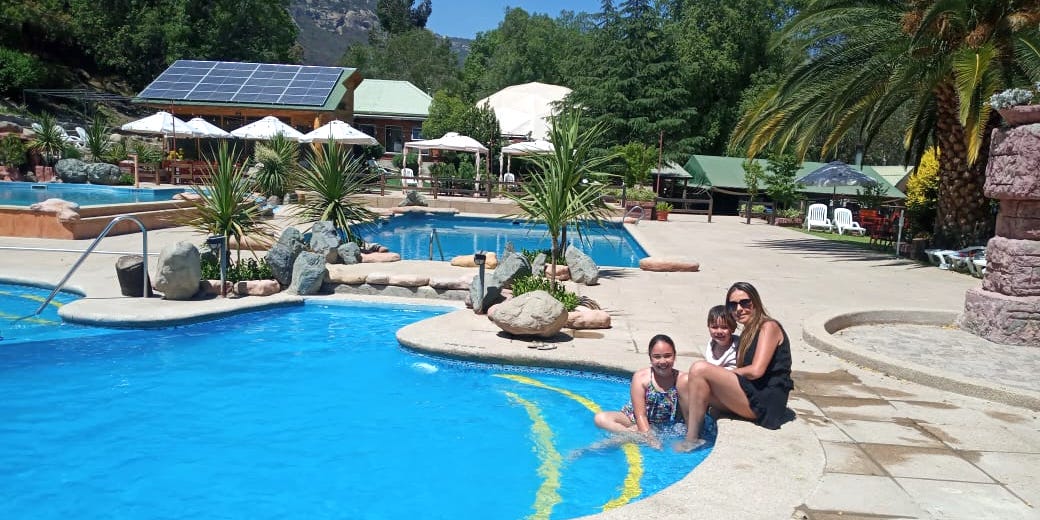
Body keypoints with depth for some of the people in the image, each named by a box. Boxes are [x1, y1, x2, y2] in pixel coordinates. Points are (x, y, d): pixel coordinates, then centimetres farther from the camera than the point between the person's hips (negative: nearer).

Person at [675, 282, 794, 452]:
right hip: (751, 400, 9)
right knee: (686, 383, -1)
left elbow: (756, 371, -16)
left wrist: (724, 374, -4)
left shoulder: (769, 327, -5)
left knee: (699, 369, -20)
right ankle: (691, 436, -9)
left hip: (764, 403, -9)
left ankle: (692, 440, -17)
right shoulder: (747, 332, 21)